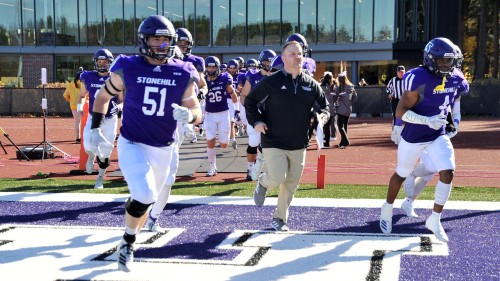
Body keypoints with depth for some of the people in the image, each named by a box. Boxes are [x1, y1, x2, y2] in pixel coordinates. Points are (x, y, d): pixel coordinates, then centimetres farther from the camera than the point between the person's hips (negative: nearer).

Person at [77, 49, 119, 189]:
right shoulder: (88, 78, -1)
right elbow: (82, 95, 14)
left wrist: (118, 106, -17)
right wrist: (80, 106, -5)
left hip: (110, 119, 0)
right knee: (88, 146, -20)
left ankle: (100, 178, 26)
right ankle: (91, 156, 20)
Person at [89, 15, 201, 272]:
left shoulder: (183, 75, -3)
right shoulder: (127, 69, -7)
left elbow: (197, 112, 1)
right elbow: (102, 97, 8)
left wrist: (188, 115, -23)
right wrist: (96, 130, -1)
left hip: (163, 149, 3)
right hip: (132, 144, -3)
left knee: (146, 200, 16)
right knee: (144, 196, -22)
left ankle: (127, 243, 43)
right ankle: (127, 244, 5)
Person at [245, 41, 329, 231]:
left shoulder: (311, 84, 4)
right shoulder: (271, 82, -7)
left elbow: (324, 104, 16)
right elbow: (250, 101, 1)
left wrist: (324, 115, -6)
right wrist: (255, 121, -14)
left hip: (298, 144, 4)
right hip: (273, 142, -4)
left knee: (291, 184, 9)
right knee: (278, 178, -18)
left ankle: (279, 218, 27)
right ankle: (263, 182, 19)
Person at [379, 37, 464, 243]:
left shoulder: (454, 80, -4)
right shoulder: (420, 80, -25)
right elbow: (400, 112, -24)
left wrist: (450, 120, 11)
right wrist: (428, 121, -32)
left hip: (438, 136, 5)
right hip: (413, 137, -5)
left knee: (447, 172, -12)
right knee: (401, 174, 13)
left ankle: (434, 220, 2)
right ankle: (387, 209, 39)